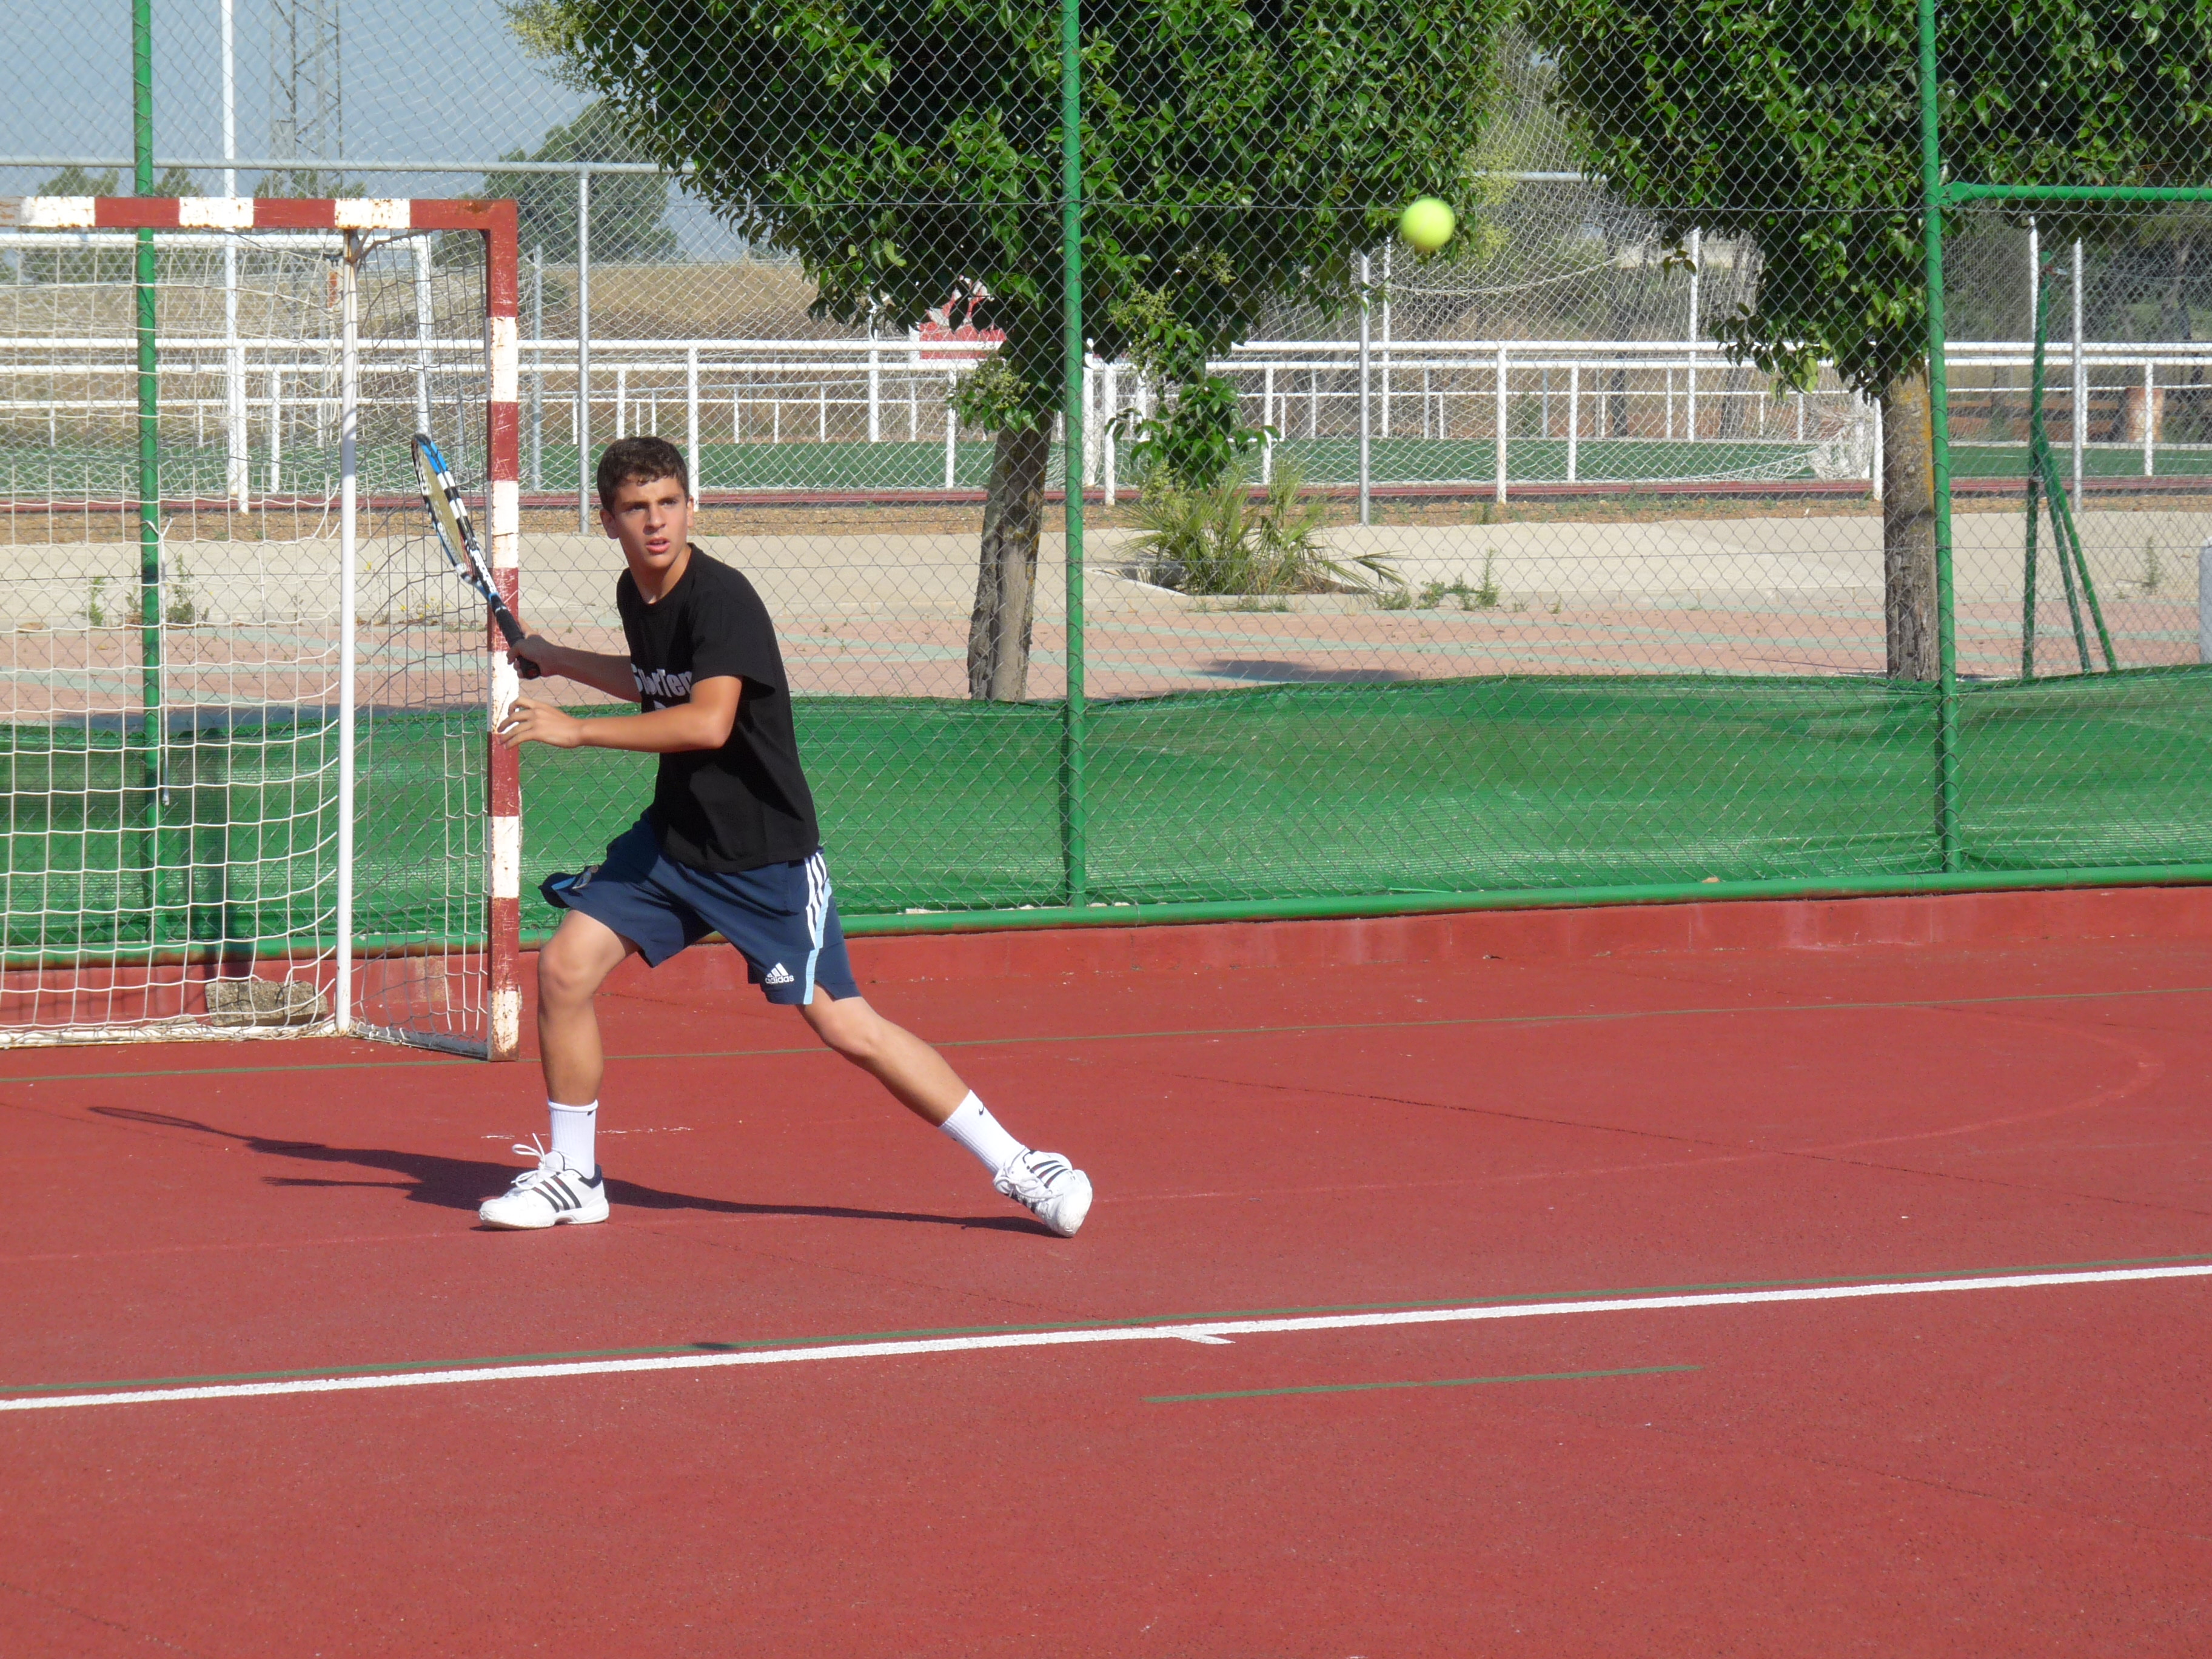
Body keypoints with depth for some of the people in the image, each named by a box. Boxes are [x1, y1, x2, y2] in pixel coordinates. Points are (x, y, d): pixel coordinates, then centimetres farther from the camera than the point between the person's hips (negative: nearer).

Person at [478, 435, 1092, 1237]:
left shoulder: (721, 598, -21)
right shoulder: (633, 593, 4)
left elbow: (707, 721, -35)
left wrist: (576, 730, -32)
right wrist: (555, 659, 26)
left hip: (766, 855, -7)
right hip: (671, 839, 7)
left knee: (846, 1028, -9)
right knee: (564, 967, -6)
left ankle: (1019, 1167, 1)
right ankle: (572, 1177, 10)